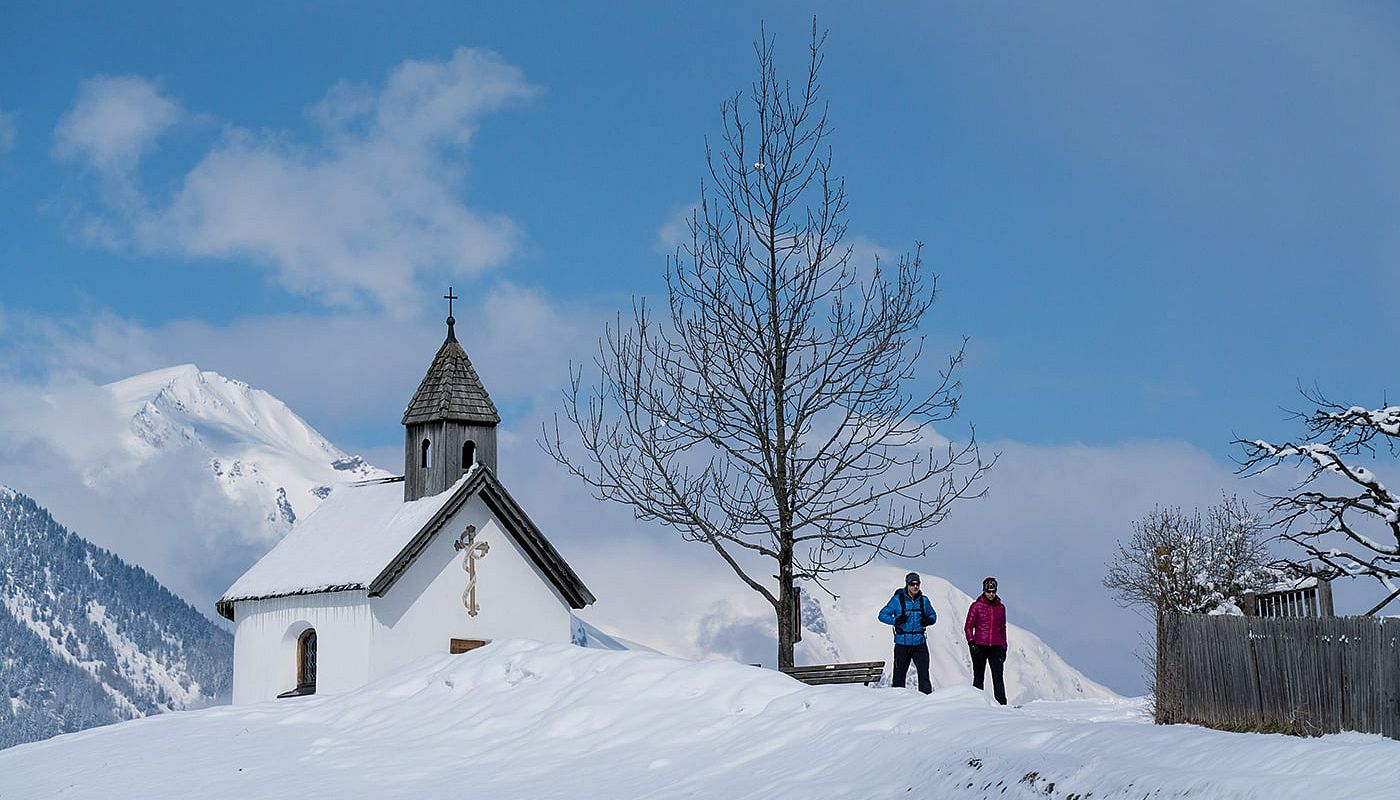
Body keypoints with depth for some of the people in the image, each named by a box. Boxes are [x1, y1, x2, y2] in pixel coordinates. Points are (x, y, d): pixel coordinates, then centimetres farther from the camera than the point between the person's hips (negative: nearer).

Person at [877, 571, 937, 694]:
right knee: (899, 674, 4)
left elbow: (933, 615, 21)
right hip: (902, 643, -2)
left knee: (924, 674, -8)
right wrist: (895, 620, -17)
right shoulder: (897, 600, -2)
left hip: (919, 643, 2)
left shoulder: (924, 600, 7)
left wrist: (928, 620, -2)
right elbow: (882, 615, 0)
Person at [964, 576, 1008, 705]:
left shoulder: (1000, 607, 10)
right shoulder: (977, 606, 1)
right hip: (979, 646, -1)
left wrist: (1004, 648, 15)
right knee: (978, 677, 5)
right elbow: (968, 626, 3)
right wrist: (971, 642, -10)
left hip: (996, 647, 2)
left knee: (998, 677, -8)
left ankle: (1002, 704, -13)